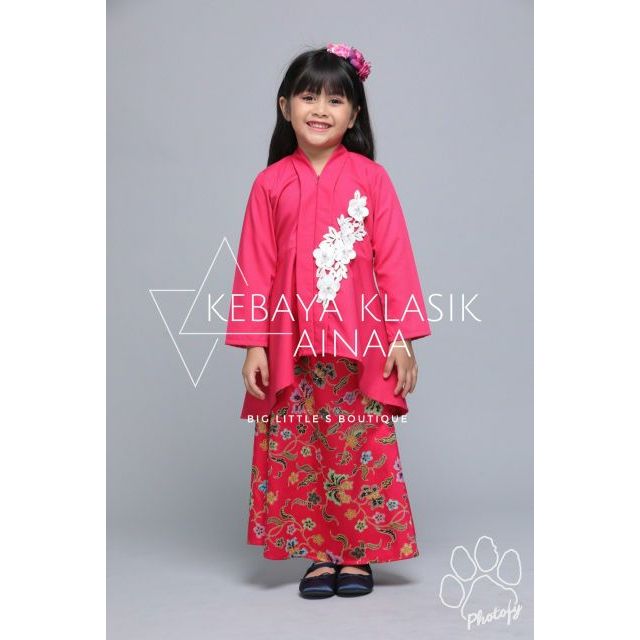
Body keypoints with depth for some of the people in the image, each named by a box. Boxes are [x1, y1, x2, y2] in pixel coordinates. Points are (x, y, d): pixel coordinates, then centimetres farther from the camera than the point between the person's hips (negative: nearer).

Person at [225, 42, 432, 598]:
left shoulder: (371, 178, 1)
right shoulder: (270, 184, 4)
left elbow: (394, 258, -1)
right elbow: (256, 267, 3)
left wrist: (402, 337, -4)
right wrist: (254, 344, -1)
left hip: (361, 342, -1)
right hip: (292, 343, 1)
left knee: (362, 448, 3)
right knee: (296, 449, 6)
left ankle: (358, 554, 18)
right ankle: (316, 554, 19)